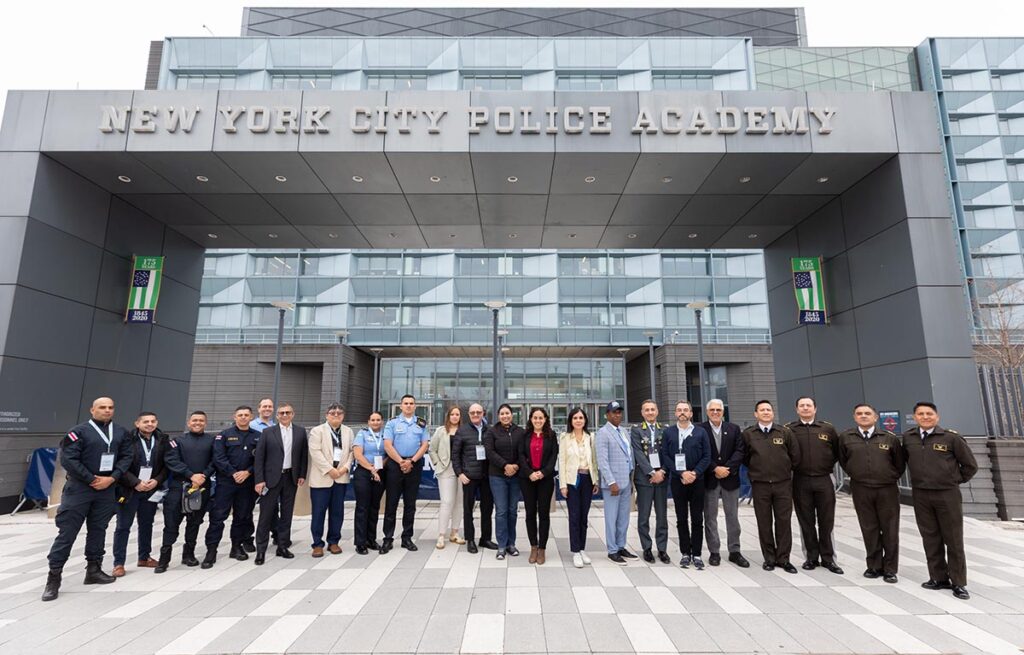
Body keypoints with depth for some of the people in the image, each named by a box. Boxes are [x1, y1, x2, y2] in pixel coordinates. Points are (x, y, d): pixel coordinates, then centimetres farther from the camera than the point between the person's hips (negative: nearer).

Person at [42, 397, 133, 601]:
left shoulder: (121, 432, 7)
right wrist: (92, 479, -13)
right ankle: (54, 577, 9)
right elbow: (68, 459, -12)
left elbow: (126, 457, 5)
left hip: (107, 489, 4)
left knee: (98, 530, 13)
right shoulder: (79, 431, -6)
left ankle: (94, 570, 24)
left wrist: (112, 478, -9)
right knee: (67, 532, -1)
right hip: (79, 488, -4)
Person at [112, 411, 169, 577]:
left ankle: (144, 558, 27)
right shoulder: (128, 439, -11)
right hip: (129, 489, -4)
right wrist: (136, 483, -16)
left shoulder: (162, 440, 0)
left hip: (151, 489, 4)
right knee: (123, 527, 2)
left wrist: (157, 481, -10)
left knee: (147, 524, 15)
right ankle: (119, 563, 12)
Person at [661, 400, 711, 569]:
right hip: (677, 481, 0)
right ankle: (685, 553, 17)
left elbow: (707, 456, 0)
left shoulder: (700, 432, 4)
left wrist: (695, 473, -11)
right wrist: (682, 473, -11)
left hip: (697, 480, 0)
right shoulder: (668, 432, 3)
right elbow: (665, 456, -2)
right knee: (681, 519, 7)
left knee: (697, 519, 4)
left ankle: (696, 554, 13)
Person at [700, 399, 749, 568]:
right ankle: (714, 552, 15)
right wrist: (715, 469, -15)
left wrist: (727, 468, -13)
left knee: (733, 516, 10)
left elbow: (740, 451, -2)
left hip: (730, 478, 2)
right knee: (710, 517, 5)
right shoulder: (700, 430, -4)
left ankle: (734, 551, 22)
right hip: (709, 479, -2)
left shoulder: (734, 429, 6)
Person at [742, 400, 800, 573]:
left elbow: (795, 456, 8)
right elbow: (744, 457, 10)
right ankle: (769, 558, 17)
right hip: (760, 485, 0)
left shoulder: (785, 432, 1)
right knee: (764, 523, 6)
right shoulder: (748, 434, 0)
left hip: (783, 484, 0)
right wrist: (755, 470, 9)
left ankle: (783, 559, 15)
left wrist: (786, 470, 12)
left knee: (784, 522, 3)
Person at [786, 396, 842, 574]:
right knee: (806, 522, 7)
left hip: (824, 480, 1)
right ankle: (811, 557, 18)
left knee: (826, 522, 6)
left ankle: (828, 558, 18)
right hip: (801, 481, -1)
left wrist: (829, 465, 7)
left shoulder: (828, 428, 5)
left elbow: (838, 451, 13)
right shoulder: (789, 429, 0)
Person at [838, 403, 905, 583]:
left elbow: (900, 463, 10)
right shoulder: (845, 438, -1)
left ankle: (890, 569, 17)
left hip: (887, 489, 0)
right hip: (861, 490, 1)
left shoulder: (890, 438, -1)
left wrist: (892, 478, 13)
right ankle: (874, 566, 19)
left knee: (890, 530, 5)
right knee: (869, 529, 8)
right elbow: (843, 461, 12)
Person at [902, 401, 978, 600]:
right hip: (920, 495, 3)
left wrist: (956, 480, 8)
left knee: (953, 540, 5)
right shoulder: (908, 437, 3)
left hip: (947, 494, -3)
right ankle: (939, 578, 21)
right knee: (930, 539, 10)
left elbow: (970, 464, 3)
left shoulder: (951, 437, -7)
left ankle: (958, 583, 15)